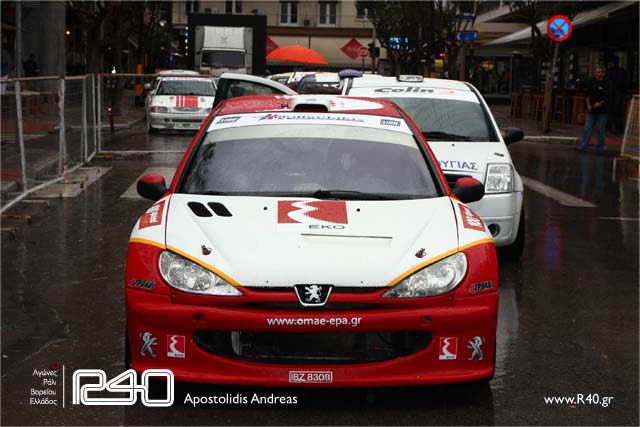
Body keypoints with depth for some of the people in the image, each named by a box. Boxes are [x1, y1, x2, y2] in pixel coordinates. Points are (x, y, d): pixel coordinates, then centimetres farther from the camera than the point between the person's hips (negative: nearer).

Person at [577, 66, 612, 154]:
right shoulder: (592, 82, 7)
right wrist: (588, 105, -1)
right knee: (587, 129, -1)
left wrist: (600, 103, -19)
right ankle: (583, 146, -2)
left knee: (601, 131, 3)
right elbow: (588, 95, 11)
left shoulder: (606, 84, -4)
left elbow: (608, 98, -7)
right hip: (592, 110, 3)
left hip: (602, 111, -3)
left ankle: (600, 149, 10)